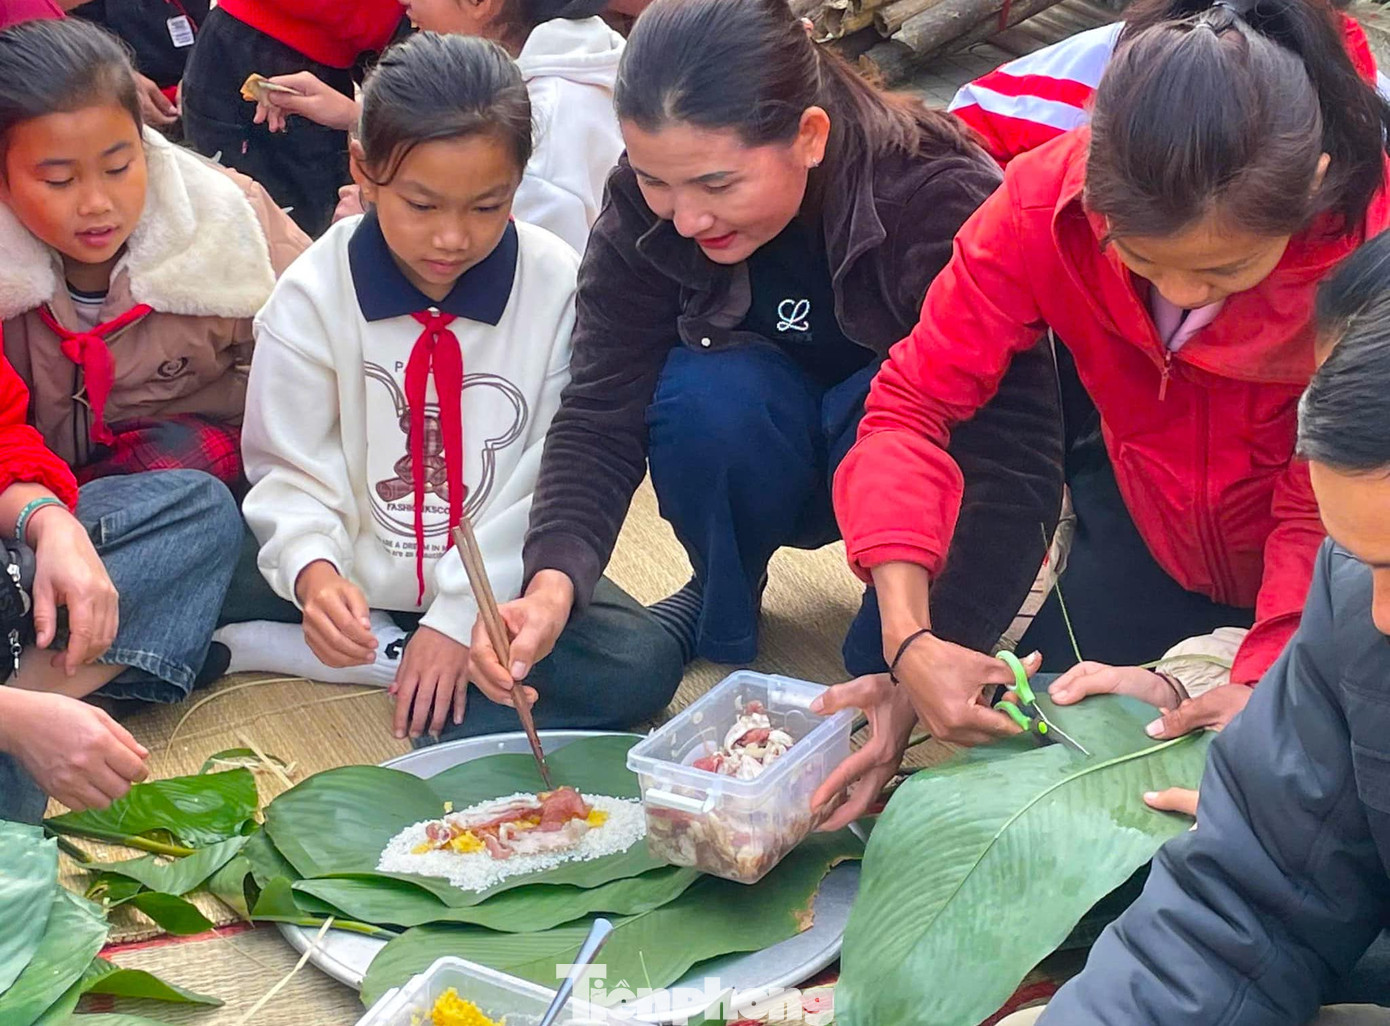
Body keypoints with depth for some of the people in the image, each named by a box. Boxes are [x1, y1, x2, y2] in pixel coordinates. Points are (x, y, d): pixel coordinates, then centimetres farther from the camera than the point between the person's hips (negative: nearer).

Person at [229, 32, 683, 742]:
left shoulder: (557, 285, -10)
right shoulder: (314, 294, -10)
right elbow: (293, 474, -7)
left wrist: (461, 615, -16)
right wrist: (314, 572, -30)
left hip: (502, 582, 2)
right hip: (360, 584, -1)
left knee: (642, 664, -25)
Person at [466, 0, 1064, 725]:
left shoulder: (939, 198, -31)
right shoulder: (645, 208, -21)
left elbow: (1015, 454, -34)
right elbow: (601, 416, -23)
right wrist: (553, 580, -43)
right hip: (766, 470, 3)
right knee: (706, 393, -31)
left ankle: (883, 652, -4)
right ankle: (722, 603, -2)